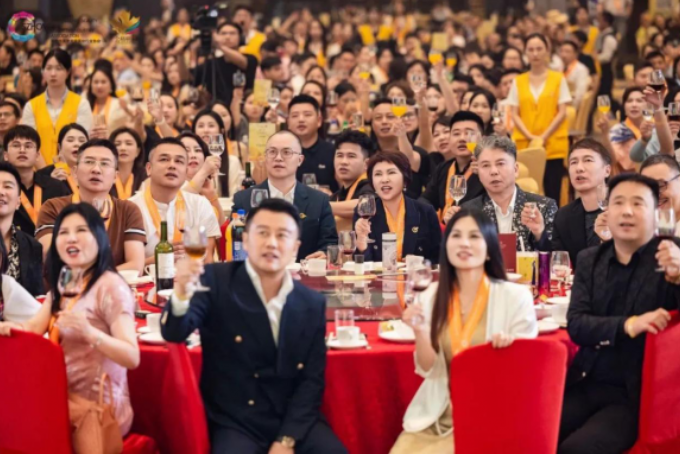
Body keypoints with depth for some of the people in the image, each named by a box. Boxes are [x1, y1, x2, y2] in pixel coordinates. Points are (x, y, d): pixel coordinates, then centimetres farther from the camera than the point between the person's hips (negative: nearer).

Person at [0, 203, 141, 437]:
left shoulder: (110, 286, -14)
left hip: (98, 409, -7)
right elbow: (34, 327, 0)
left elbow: (132, 357, -23)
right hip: (67, 400, 7)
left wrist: (89, 333, -38)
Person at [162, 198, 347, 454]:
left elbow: (312, 379, 2)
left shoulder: (312, 304, 2)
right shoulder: (217, 282, -5)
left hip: (294, 421, 3)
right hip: (236, 424, -2)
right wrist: (181, 295, -37)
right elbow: (174, 333, -15)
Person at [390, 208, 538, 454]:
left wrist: (509, 349, -23)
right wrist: (420, 331, -16)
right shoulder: (432, 296, 4)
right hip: (436, 417, 4)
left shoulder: (515, 296, -6)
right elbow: (429, 370, 2)